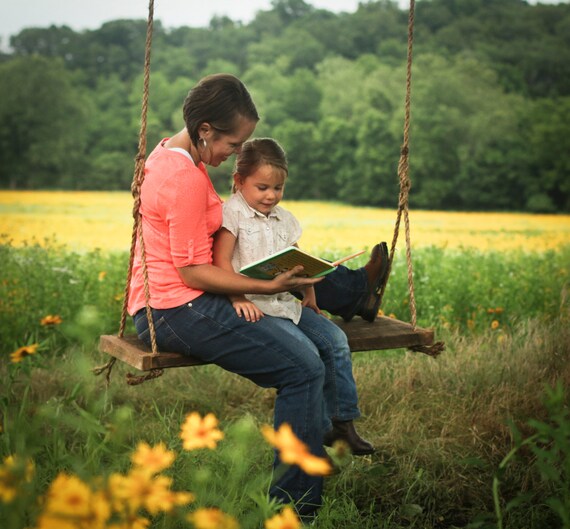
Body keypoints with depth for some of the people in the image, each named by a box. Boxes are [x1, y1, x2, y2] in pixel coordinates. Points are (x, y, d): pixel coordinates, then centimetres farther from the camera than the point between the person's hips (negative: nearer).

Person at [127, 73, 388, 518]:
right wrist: (269, 287, -21)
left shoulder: (169, 152, 12)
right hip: (179, 311, -11)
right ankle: (294, 503, -7)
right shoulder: (187, 178, -21)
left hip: (165, 305, 11)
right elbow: (193, 272, -20)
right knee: (305, 370, -14)